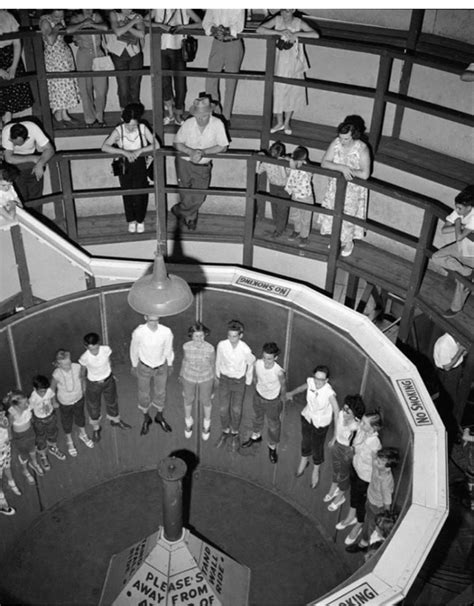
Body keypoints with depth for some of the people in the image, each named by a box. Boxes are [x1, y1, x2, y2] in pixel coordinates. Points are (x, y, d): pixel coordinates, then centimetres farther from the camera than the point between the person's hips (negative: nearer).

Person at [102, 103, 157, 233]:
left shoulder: (143, 128, -13)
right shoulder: (118, 131, -15)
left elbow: (156, 145, -18)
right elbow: (104, 147, -25)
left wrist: (140, 150, -30)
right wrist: (124, 152, -34)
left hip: (140, 165, 0)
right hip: (124, 166, 0)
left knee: (140, 195, -3)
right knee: (128, 194, 9)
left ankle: (140, 220, 26)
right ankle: (131, 220, 35)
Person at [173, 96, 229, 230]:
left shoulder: (217, 124, -19)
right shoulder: (188, 124, -18)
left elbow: (223, 147, -14)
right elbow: (177, 143, -5)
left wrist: (202, 152, -24)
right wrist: (191, 152, -24)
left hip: (203, 166, 1)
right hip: (184, 163, 0)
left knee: (198, 198, 0)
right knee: (186, 196, 7)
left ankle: (178, 210, 29)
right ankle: (191, 217, 37)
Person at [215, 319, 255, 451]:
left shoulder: (245, 350, -27)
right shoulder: (222, 345, -22)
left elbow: (250, 364, -7)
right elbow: (218, 361, -2)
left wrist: (248, 381, 6)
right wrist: (217, 376, 11)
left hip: (239, 381, -1)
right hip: (224, 379, 2)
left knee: (236, 410, 9)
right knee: (223, 408, 10)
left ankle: (235, 434, 36)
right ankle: (225, 432, 37)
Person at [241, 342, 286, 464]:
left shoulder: (279, 372, -37)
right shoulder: (258, 363, -27)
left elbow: (283, 386, -16)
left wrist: (282, 398, 0)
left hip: (273, 401, -3)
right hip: (258, 395, 3)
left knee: (273, 425, 21)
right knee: (258, 418, 31)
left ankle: (272, 447, 48)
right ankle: (256, 436, 61)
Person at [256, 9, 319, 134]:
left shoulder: (299, 23, -9)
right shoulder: (277, 20, -6)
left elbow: (316, 35, -19)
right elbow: (259, 30, -16)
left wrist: (296, 34, -27)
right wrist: (279, 32, -25)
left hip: (294, 64, 0)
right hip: (279, 63, 0)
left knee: (292, 91, 7)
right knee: (277, 91, 3)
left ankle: (287, 122, 25)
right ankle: (279, 122, 21)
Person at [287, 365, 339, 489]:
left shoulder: (329, 392, -36)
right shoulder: (311, 381, -23)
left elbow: (336, 411, -31)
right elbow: (304, 387, 2)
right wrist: (291, 393, 18)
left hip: (321, 423, -4)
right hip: (307, 416, 4)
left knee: (317, 447, 18)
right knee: (306, 441, 28)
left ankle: (316, 470, 50)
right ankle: (304, 461, 60)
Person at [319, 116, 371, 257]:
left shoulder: (362, 149, -26)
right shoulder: (336, 143, -15)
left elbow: (365, 174, -30)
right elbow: (324, 163, -17)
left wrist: (348, 171, -24)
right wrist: (342, 168, -30)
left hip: (354, 189, -4)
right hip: (336, 186, 4)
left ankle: (348, 242, 37)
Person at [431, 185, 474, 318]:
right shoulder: (458, 212, -14)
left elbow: (459, 237, -38)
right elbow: (444, 229, -15)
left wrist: (457, 222, -24)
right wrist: (461, 226, -28)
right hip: (459, 247, 7)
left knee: (462, 283, 1)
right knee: (436, 258, -4)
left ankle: (456, 307, 26)